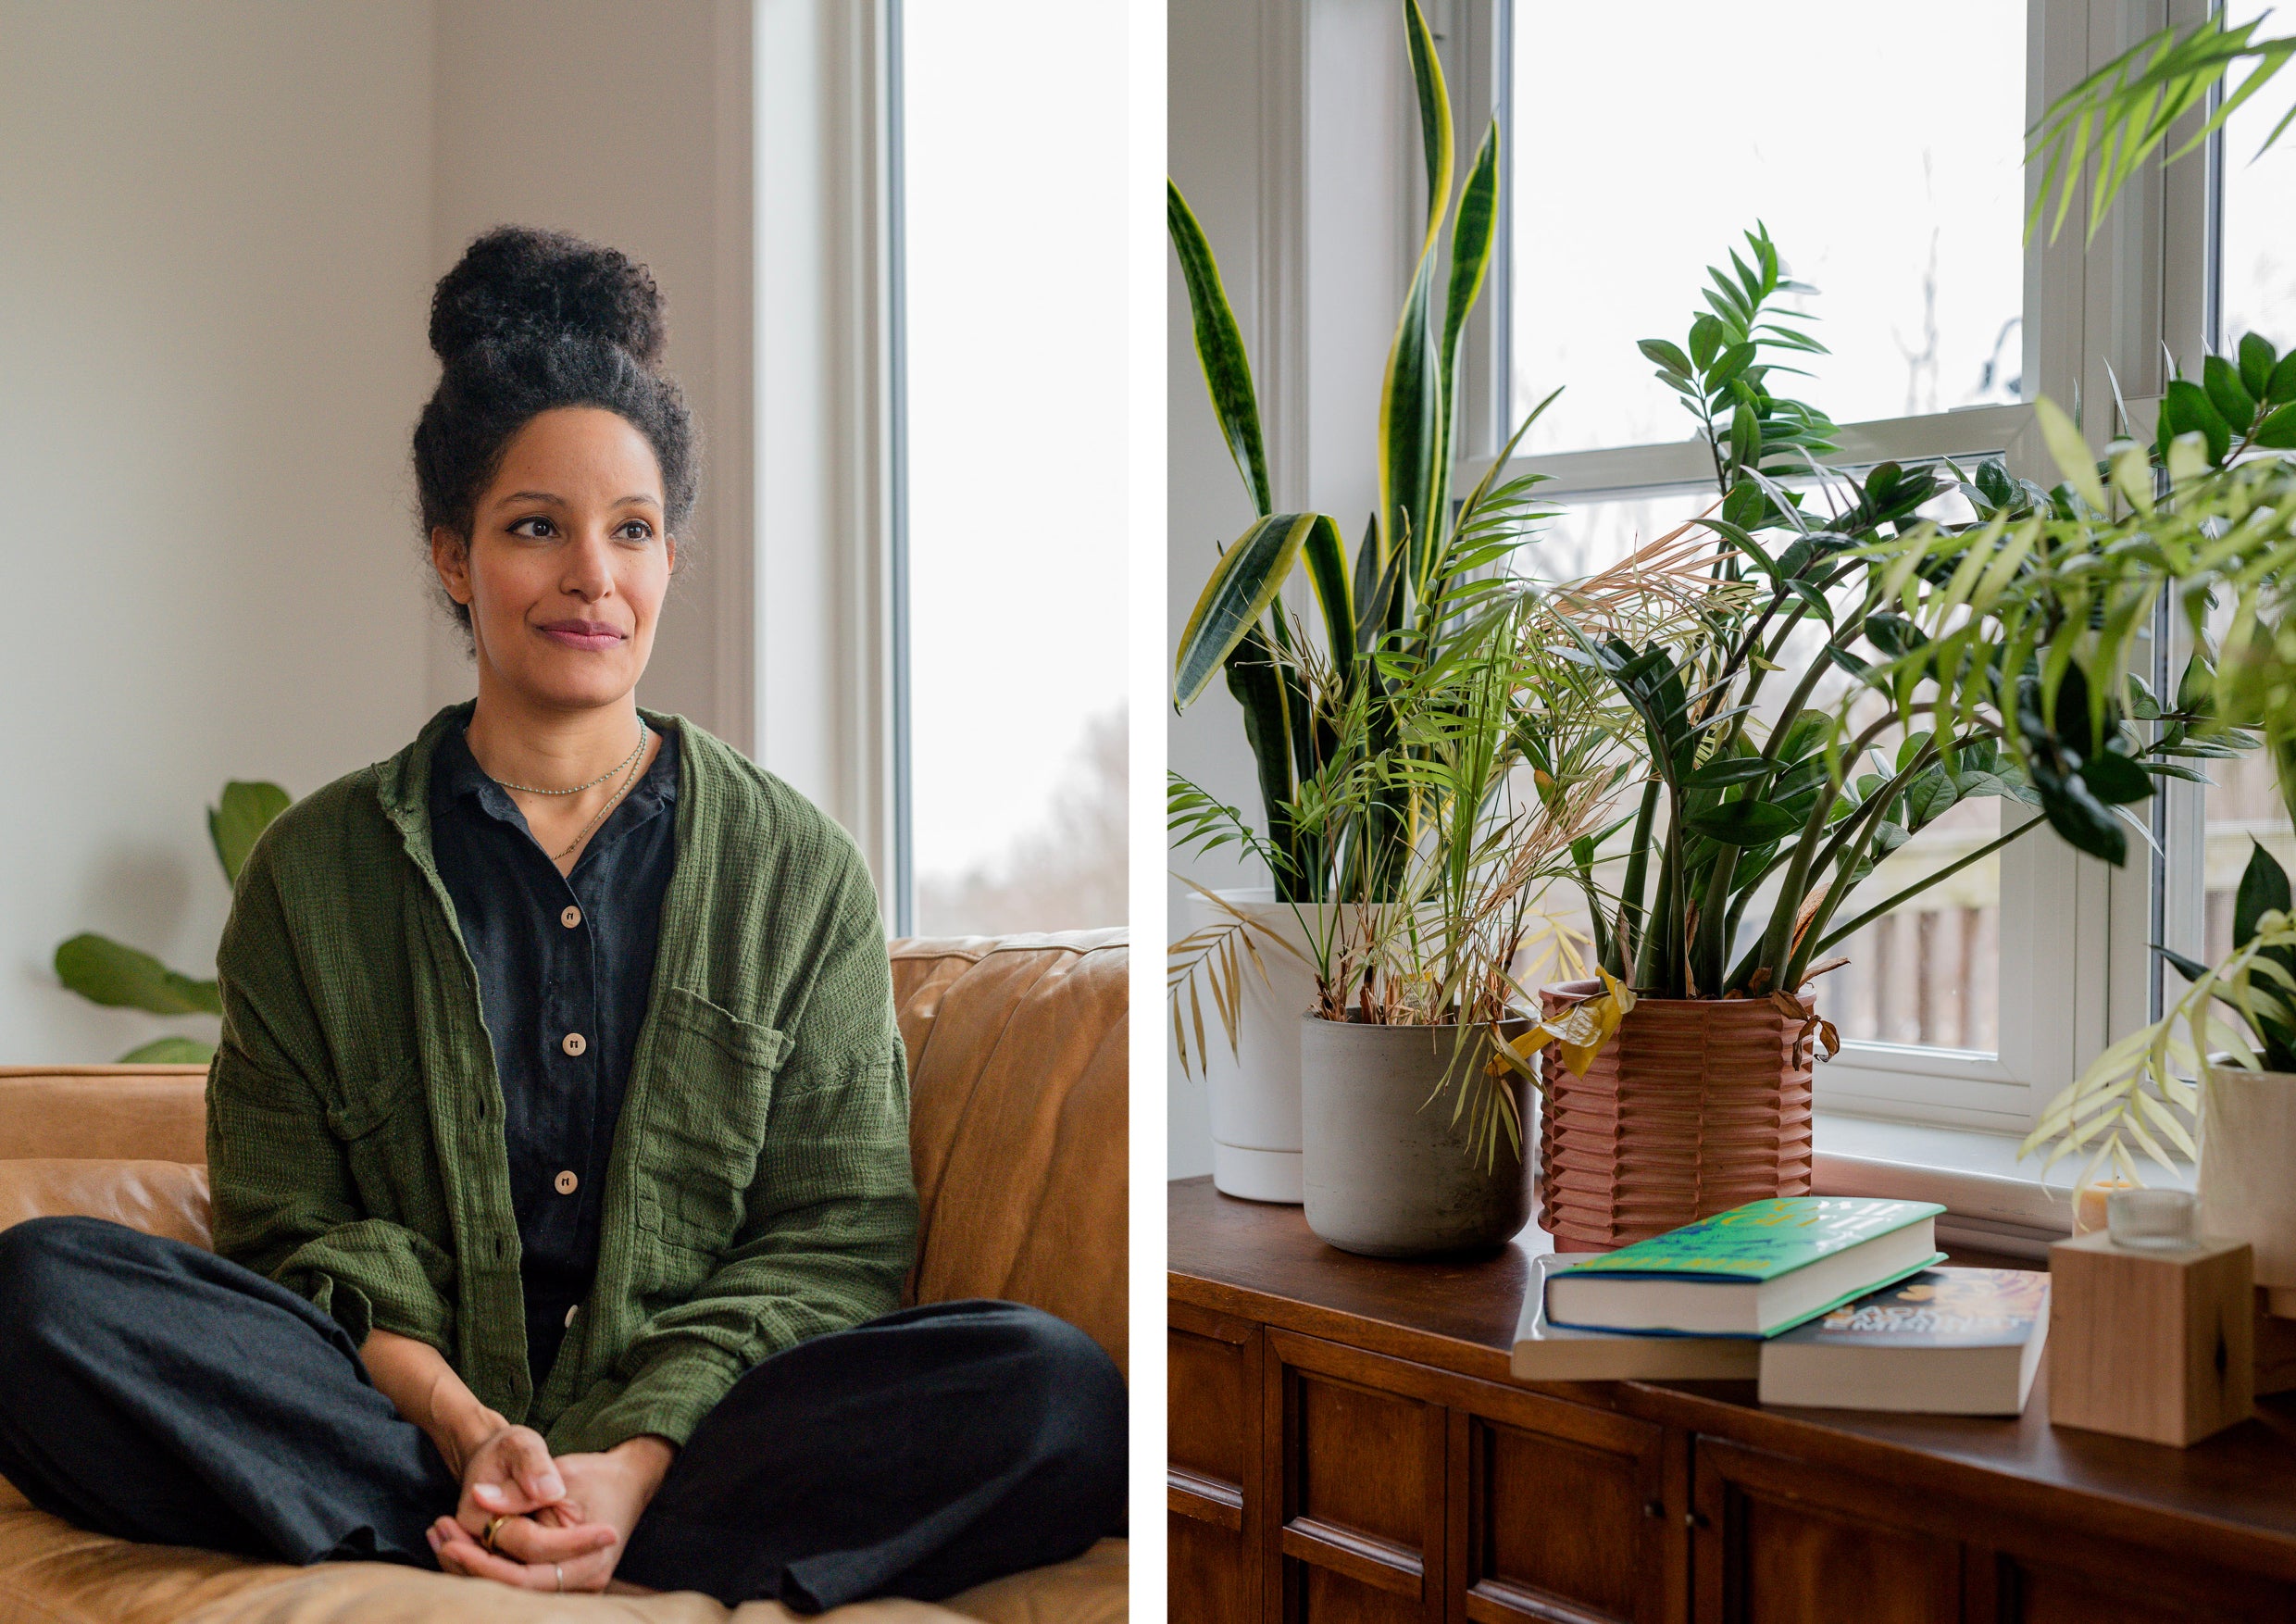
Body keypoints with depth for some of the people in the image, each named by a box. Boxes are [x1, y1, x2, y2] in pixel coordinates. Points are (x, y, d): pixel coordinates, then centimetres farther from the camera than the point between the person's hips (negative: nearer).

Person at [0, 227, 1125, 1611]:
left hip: (699, 1430, 0)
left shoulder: (803, 871, 7)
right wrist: (467, 1429, -15)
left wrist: (640, 1457, -15)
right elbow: (300, 1225, 5)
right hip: (411, 1422, 1)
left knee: (1060, 1392, -27)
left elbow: (838, 1234, 2)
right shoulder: (316, 870, 10)